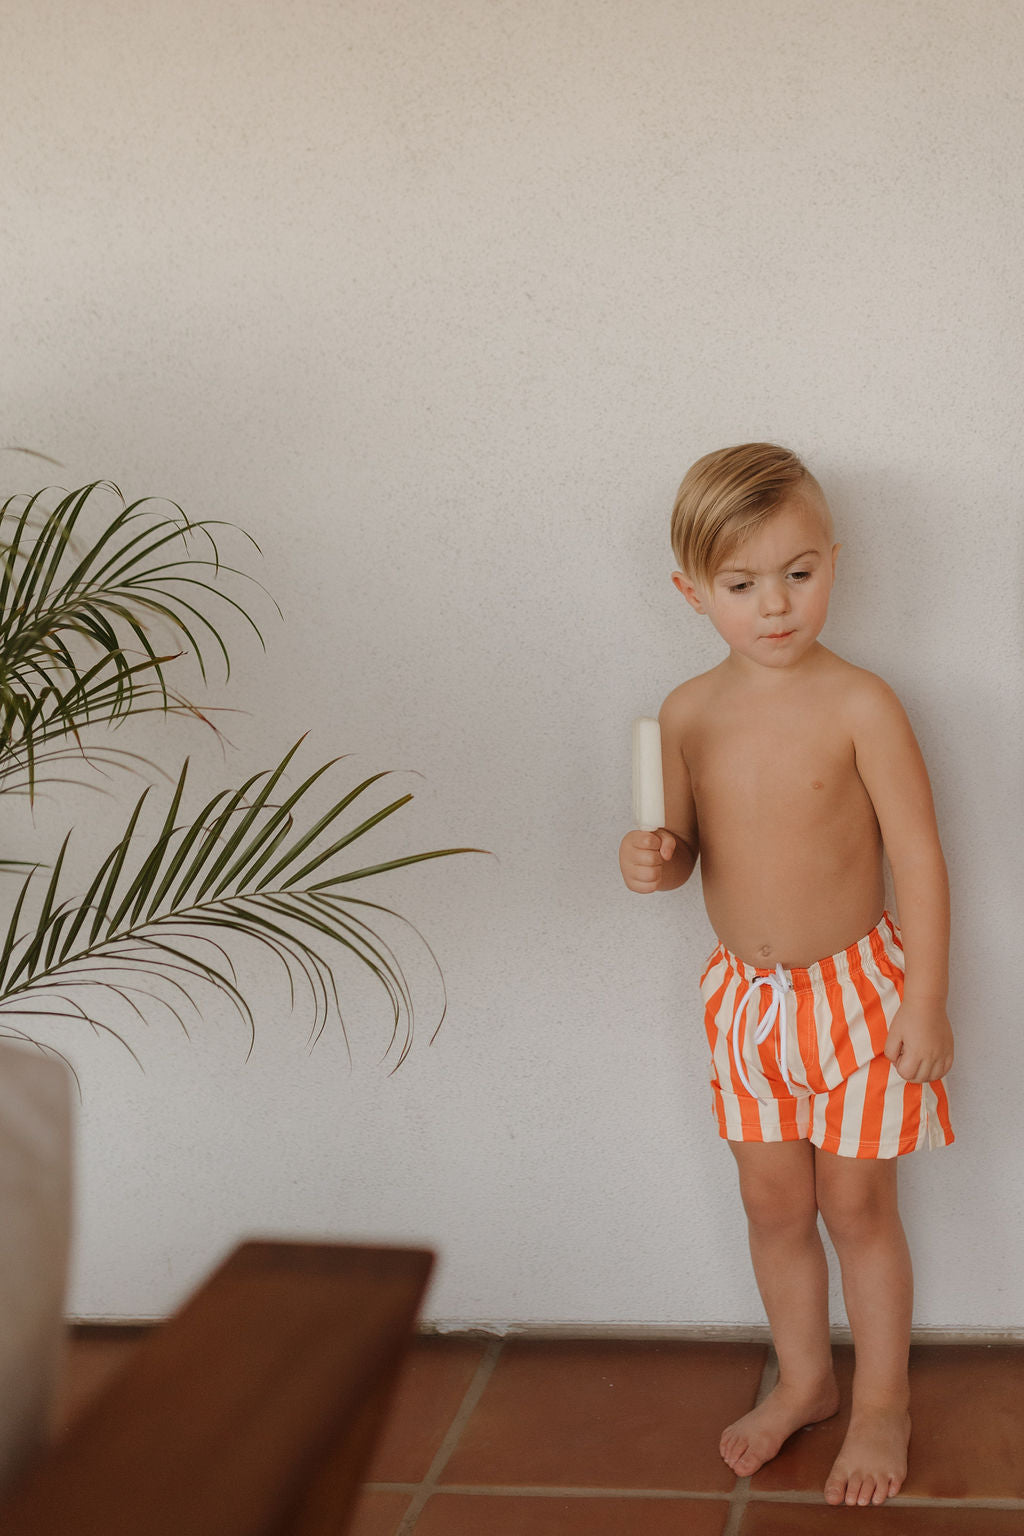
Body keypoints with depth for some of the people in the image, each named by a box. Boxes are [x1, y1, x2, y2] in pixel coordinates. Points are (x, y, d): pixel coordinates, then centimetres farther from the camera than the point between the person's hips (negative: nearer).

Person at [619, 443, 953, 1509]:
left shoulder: (858, 707, -17)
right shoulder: (689, 713, -3)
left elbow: (918, 857, -13)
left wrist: (925, 1002, -15)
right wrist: (654, 860, -15)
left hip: (854, 990, -4)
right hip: (745, 993, 4)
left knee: (855, 1206, 6)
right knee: (772, 1202, 15)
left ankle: (882, 1402, 27)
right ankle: (803, 1379, 36)